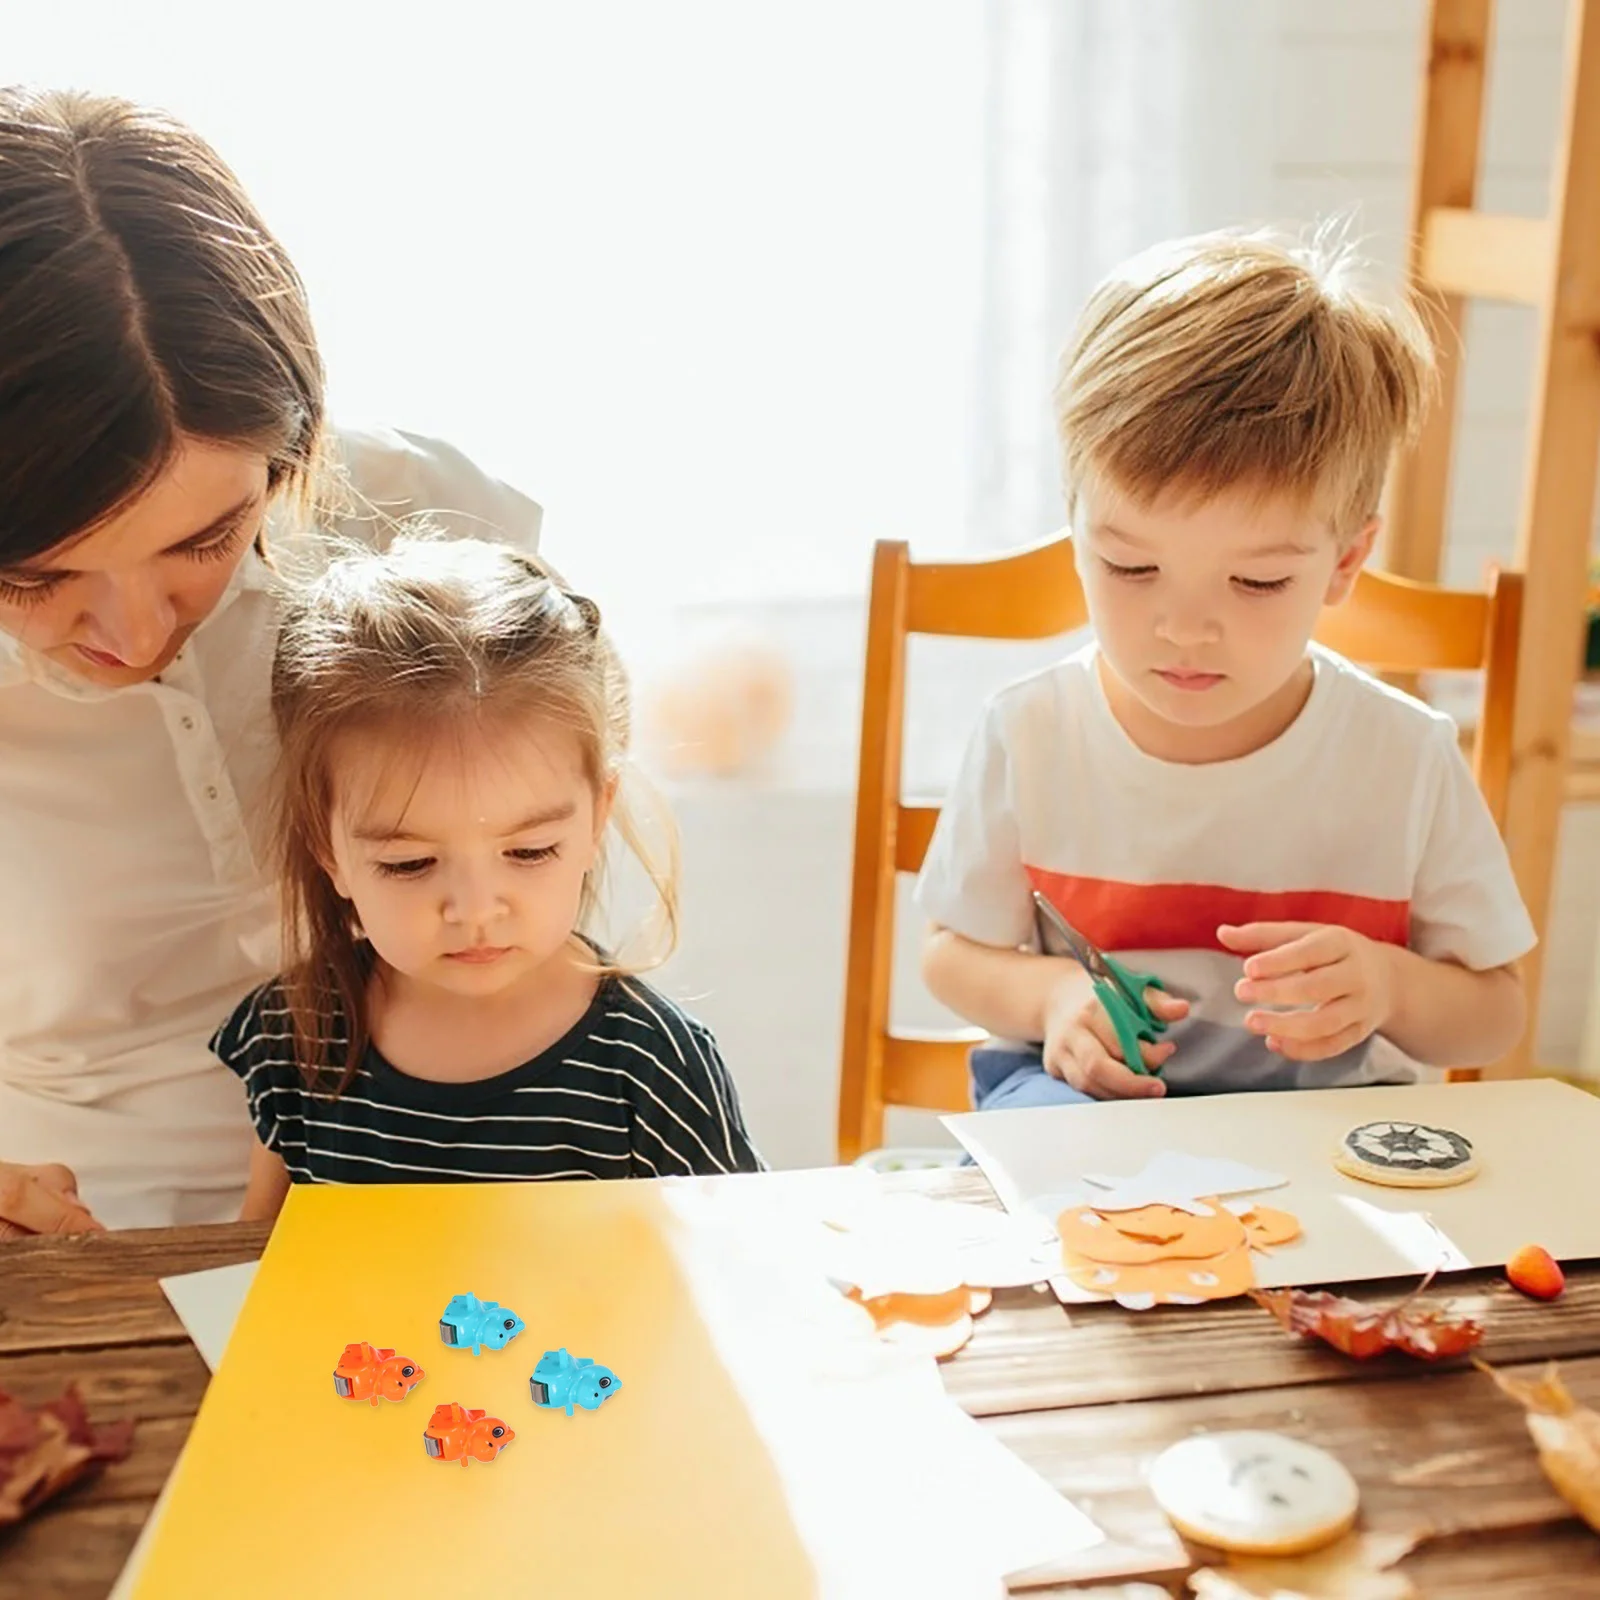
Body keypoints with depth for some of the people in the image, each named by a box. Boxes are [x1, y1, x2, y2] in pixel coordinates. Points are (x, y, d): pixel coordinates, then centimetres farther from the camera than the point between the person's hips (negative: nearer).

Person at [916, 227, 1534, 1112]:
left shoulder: (1408, 759, -10)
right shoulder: (1030, 734, -9)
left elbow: (1493, 1017, 1)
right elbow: (952, 950, 5)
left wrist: (1390, 986, -20)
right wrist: (1047, 994, -16)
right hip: (1084, 1097, -3)